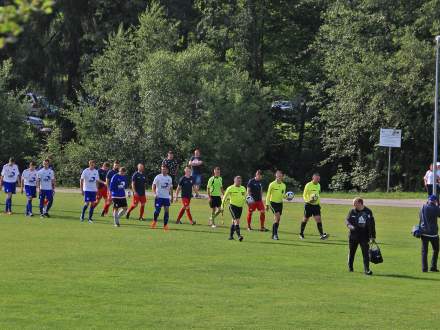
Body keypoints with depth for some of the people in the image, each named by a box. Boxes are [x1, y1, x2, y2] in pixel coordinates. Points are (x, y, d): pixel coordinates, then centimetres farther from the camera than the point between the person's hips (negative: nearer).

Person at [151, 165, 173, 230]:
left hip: (166, 197, 4)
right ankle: (154, 221, 18)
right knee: (157, 210, -8)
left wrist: (171, 196, 14)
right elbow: (153, 185, -5)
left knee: (166, 210, -3)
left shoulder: (169, 178, 10)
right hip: (159, 197, -4)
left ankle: (165, 225, 3)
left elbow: (170, 188, 18)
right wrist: (155, 194, -18)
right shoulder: (158, 177, -3)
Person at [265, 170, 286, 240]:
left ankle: (273, 235, 16)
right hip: (273, 202, -5)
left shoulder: (283, 185, 7)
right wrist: (267, 204, -8)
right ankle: (275, 234, -16)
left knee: (277, 219, 6)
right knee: (277, 217, -19)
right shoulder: (272, 184, -8)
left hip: (280, 203, 5)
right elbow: (268, 194, -5)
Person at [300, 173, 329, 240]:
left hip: (316, 205, 5)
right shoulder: (308, 185, -9)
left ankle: (321, 234, -14)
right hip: (309, 204, -5)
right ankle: (301, 233, 20)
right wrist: (308, 200, -24)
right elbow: (304, 195, -6)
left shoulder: (318, 185, 10)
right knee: (305, 219, 4)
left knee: (318, 219, -7)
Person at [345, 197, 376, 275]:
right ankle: (350, 267, 31)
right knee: (351, 252, 13)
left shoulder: (368, 212, 0)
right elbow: (347, 220, -3)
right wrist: (351, 226, -26)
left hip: (364, 236, -1)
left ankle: (366, 269, -8)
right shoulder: (352, 212, 0)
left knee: (365, 253, -9)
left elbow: (372, 225, 5)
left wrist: (373, 236, 4)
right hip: (353, 236, 1)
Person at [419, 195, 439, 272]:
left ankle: (424, 268, -1)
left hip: (423, 232, 3)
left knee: (424, 251, 5)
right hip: (433, 233, -3)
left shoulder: (423, 207, 0)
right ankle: (433, 267, 8)